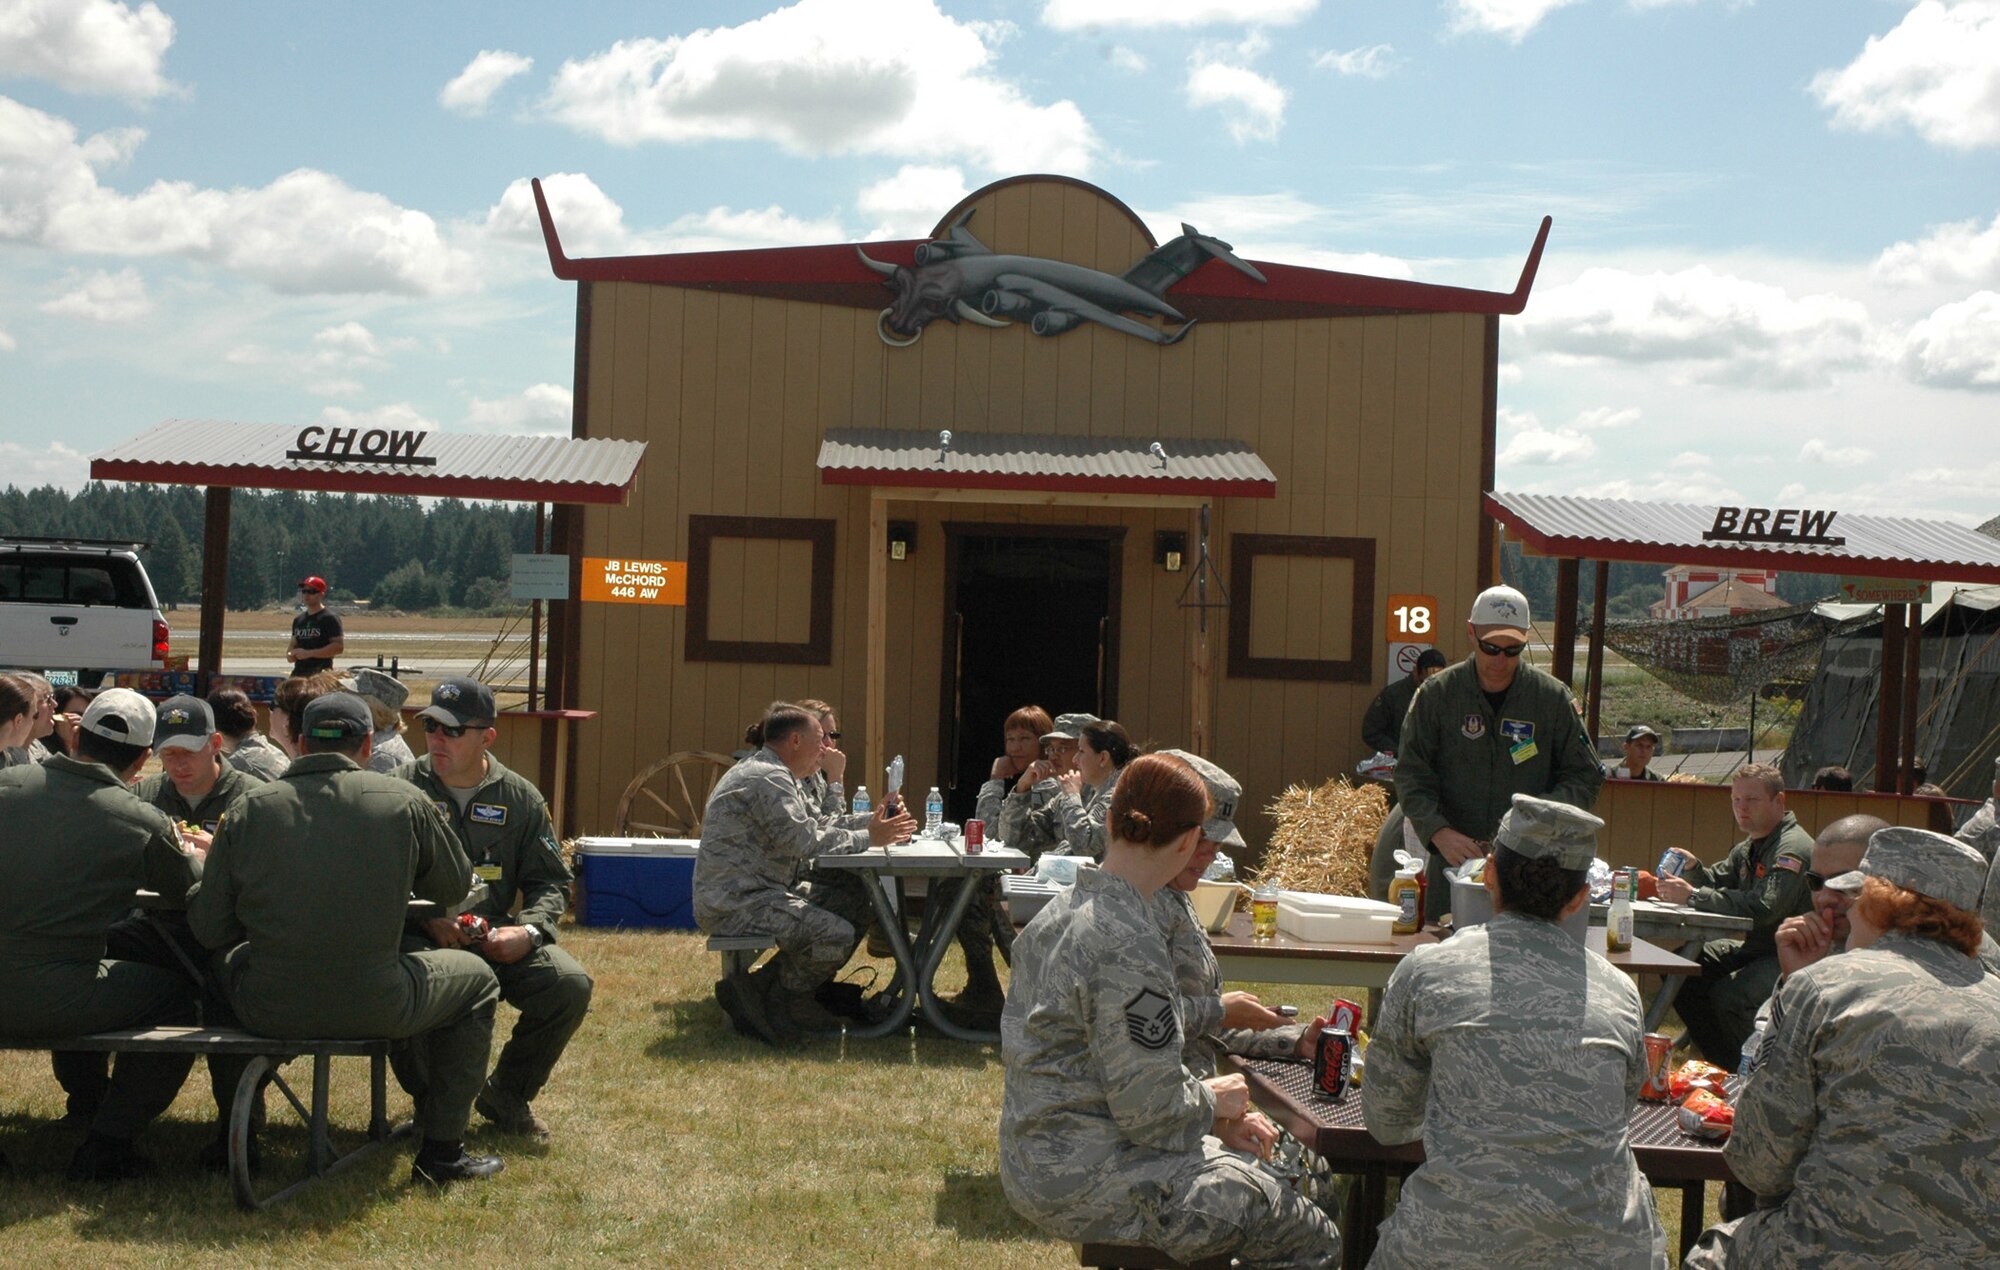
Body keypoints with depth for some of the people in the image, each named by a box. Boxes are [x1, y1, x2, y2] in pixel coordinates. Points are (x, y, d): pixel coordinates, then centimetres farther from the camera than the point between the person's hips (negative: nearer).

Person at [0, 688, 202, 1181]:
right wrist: (197, 856, 35)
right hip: (52, 1001, -6)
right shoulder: (144, 822, -9)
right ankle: (106, 1144, 12)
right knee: (178, 992, 14)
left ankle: (87, 1094, 57)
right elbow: (193, 887, 10)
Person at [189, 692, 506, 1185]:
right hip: (372, 1010, -2)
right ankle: (442, 1152, 23)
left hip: (268, 1012, 3)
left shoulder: (249, 809, 0)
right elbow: (455, 887, 11)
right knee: (477, 980, 25)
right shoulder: (404, 801, -4)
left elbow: (210, 929, 1)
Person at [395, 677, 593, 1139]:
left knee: (570, 985, -21)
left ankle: (507, 1094, 6)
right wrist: (428, 919, -18)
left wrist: (528, 930, -9)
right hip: (420, 936, -3)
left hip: (496, 936, 3)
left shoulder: (519, 797, 10)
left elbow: (551, 881, 13)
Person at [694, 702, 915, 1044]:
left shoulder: (778, 777, 19)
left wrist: (872, 820, 7)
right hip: (734, 903, -11)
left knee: (857, 902, 6)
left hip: (758, 891, 11)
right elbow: (805, 840, -25)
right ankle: (771, 1001, -4)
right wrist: (868, 838, -15)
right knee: (836, 933, -24)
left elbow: (818, 824, 21)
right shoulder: (767, 779, -17)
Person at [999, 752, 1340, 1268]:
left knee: (1248, 1159, 26)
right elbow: (1150, 1111, -23)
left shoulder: (1058, 911, 6)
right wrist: (1213, 1102, -3)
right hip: (1089, 1181, -10)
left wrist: (1214, 1117, 6)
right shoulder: (1129, 945, -23)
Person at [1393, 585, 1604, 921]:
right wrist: (1439, 832, -15)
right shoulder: (1436, 694, 3)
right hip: (1453, 862, 0)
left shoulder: (1552, 698, 4)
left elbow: (1585, 776, 9)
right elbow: (1411, 776, 2)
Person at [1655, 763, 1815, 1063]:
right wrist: (1693, 868, -4)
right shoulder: (1748, 848, 15)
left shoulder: (1793, 849, -19)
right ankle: (1722, 1066, 10)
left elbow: (1763, 908, -31)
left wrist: (1692, 897, -30)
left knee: (1729, 995, -31)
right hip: (1756, 947, 10)